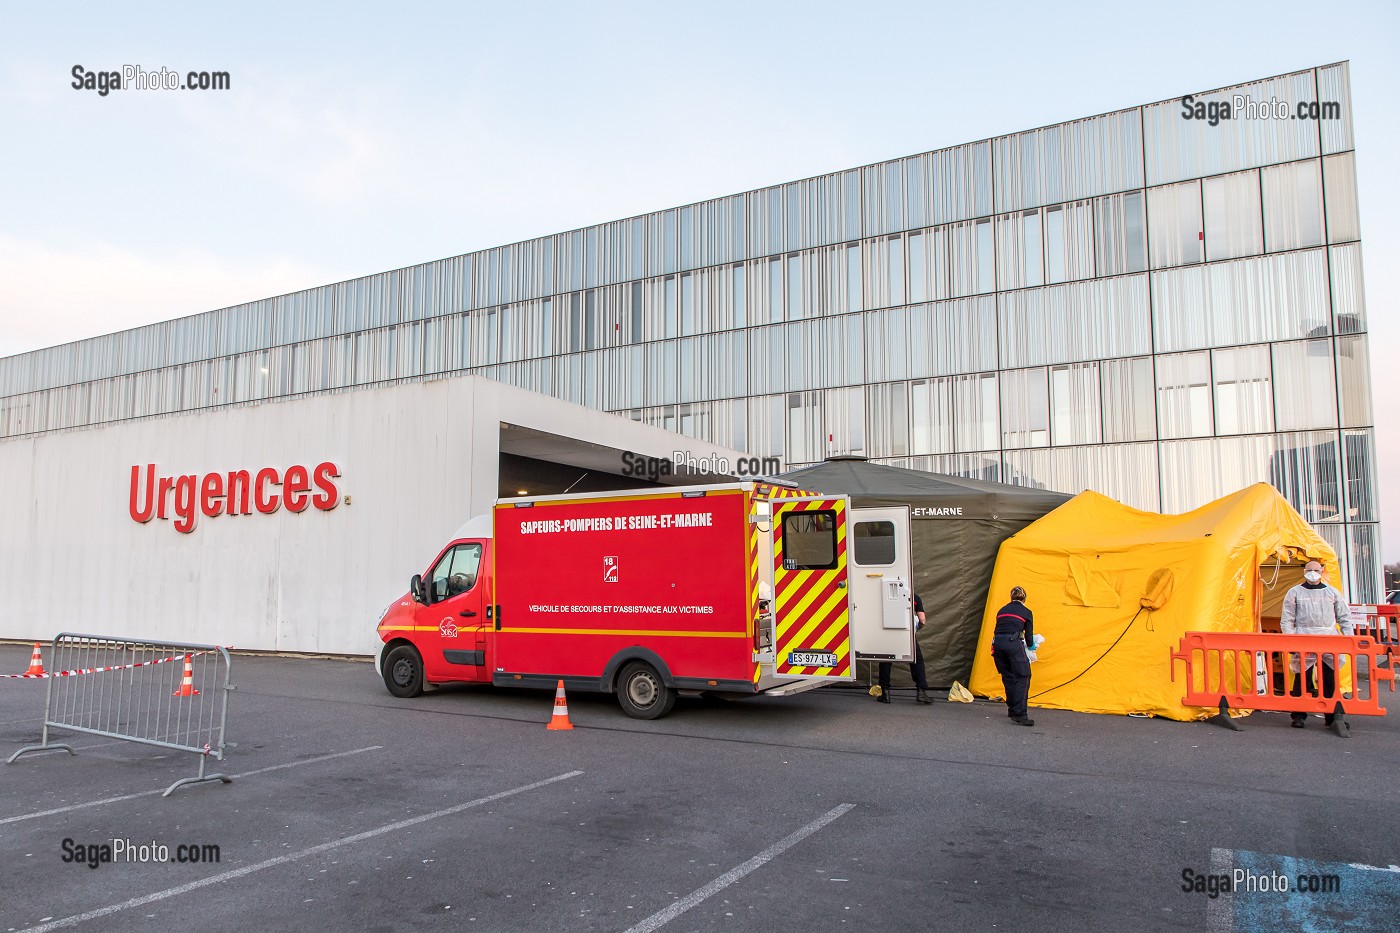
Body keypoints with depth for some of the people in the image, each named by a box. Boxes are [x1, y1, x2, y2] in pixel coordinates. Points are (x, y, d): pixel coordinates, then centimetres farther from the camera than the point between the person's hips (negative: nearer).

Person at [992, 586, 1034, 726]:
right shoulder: (1026, 612, 15)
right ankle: (1019, 714, -14)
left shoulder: (1002, 610, 26)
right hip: (1013, 643, -5)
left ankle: (1012, 709, 23)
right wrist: (1030, 645, 39)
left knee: (1008, 677, 18)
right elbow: (1029, 637, 16)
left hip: (997, 643, 5)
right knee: (1022, 677, -3)